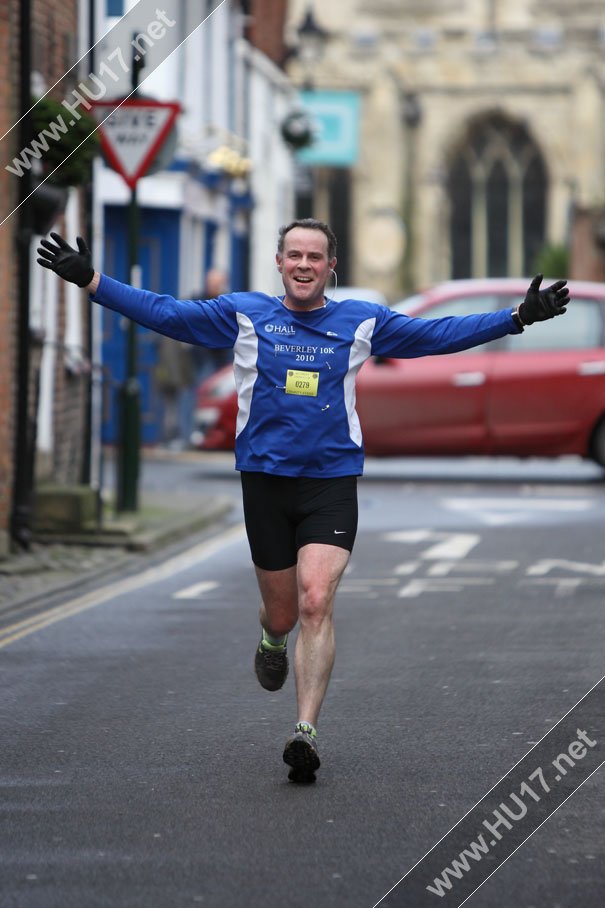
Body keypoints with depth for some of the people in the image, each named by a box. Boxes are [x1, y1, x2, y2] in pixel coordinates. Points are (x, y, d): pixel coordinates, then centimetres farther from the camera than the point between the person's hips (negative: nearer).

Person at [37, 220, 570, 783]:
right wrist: (90, 280, -3)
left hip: (332, 481, -1)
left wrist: (520, 316, 4)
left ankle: (305, 733, -17)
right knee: (282, 612, 9)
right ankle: (272, 640, 48)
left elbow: (440, 335, 10)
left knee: (316, 603, -17)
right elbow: (163, 313, 4)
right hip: (264, 480, 1)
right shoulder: (244, 315, 6)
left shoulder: (362, 322, 7)